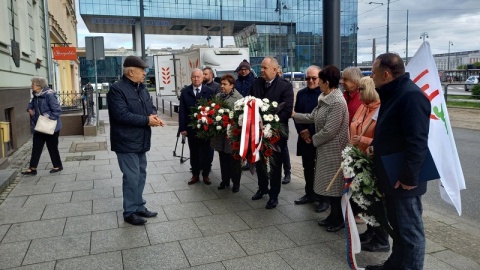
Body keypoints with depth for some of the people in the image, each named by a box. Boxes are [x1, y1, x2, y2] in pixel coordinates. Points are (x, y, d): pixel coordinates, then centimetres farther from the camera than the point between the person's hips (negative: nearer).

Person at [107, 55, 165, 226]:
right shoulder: (117, 89, -15)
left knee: (141, 175, 15)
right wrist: (147, 120, -20)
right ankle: (130, 212, 11)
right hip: (127, 142, -9)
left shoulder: (142, 88, 13)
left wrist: (154, 115, -9)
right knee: (132, 177, -3)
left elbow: (151, 107, 16)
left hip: (141, 141, 9)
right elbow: (122, 115, -24)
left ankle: (139, 207, 27)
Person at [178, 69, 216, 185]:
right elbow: (182, 111, 0)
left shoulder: (209, 91, -2)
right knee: (194, 152, 10)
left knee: (206, 152, 8)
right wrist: (182, 127, -5)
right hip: (191, 127, 1)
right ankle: (195, 175, 22)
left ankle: (206, 174, 22)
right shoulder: (185, 92, 3)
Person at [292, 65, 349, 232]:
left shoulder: (337, 102, -22)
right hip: (326, 148, 9)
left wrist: (313, 139, -11)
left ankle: (339, 219, 20)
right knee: (329, 183, 16)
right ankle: (333, 215, 30)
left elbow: (329, 131, -24)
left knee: (335, 184, 4)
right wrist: (294, 115, 15)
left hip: (334, 150, -9)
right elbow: (312, 117, 13)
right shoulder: (325, 98, 7)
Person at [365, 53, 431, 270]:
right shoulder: (393, 93, 11)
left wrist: (409, 177, -24)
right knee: (397, 225, 22)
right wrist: (376, 146, 12)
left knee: (410, 230, 4)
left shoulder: (411, 96, -22)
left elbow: (418, 143, -27)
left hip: (403, 179, -10)